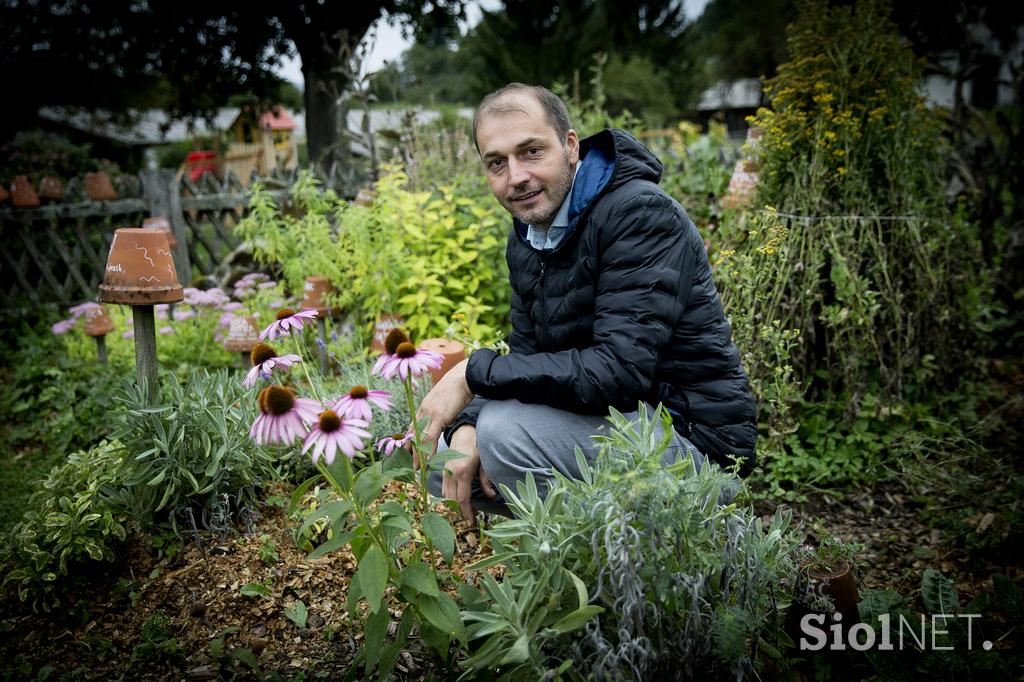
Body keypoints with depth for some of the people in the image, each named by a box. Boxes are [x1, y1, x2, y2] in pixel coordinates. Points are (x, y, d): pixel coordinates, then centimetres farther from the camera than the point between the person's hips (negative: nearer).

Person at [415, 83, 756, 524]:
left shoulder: (641, 214, -20)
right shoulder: (526, 239, 7)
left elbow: (619, 372, -29)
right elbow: (527, 357, 8)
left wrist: (473, 373, -23)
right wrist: (467, 428, -13)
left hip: (694, 439, -9)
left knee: (507, 430, -28)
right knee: (439, 457, 8)